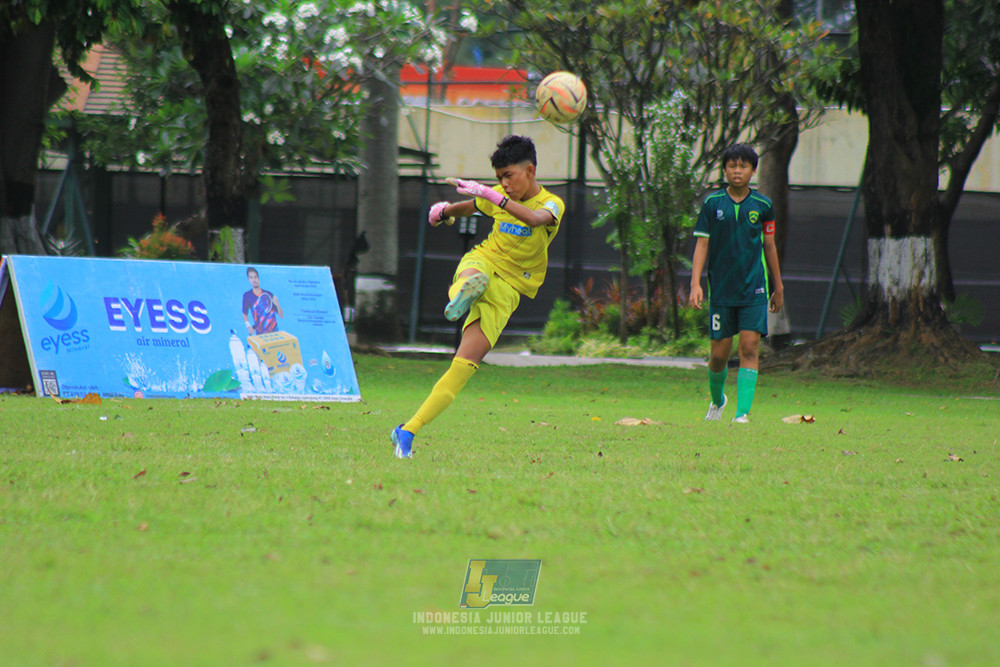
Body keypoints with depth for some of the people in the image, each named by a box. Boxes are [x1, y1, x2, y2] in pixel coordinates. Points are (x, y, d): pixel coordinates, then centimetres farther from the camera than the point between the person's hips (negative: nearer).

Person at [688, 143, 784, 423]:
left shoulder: (763, 205, 4)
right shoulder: (713, 203, 1)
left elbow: (769, 246, 13)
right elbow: (702, 244, 1)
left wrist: (778, 287, 18)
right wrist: (695, 284, -9)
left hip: (754, 289, 0)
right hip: (721, 289, 0)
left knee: (749, 348, -12)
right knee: (720, 353, 3)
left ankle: (742, 414, -12)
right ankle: (717, 400, 32)